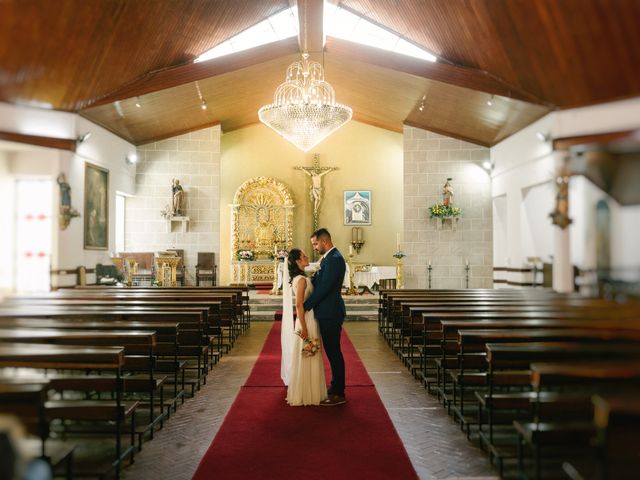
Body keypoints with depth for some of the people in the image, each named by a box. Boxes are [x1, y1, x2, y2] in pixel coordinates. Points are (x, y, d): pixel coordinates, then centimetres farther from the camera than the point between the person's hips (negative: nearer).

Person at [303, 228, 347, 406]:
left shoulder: (334, 259, -18)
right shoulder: (329, 258, 14)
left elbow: (324, 288, -21)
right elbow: (317, 282, 14)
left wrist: (306, 306, -14)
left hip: (330, 313, -10)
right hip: (328, 312, 10)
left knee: (334, 352, -2)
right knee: (332, 352, 17)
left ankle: (339, 394, 7)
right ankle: (336, 386, 28)